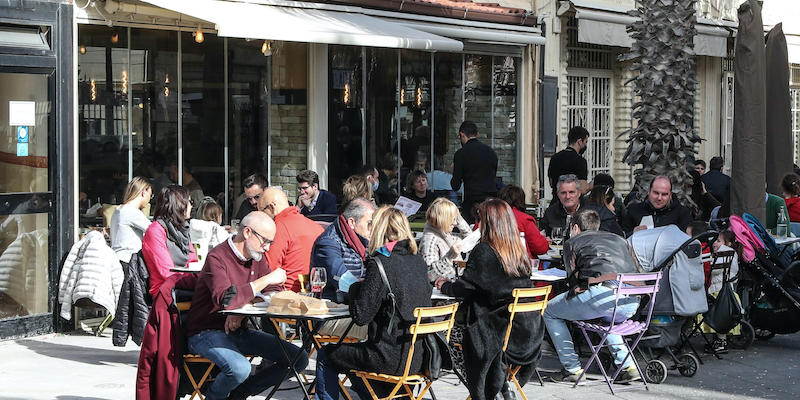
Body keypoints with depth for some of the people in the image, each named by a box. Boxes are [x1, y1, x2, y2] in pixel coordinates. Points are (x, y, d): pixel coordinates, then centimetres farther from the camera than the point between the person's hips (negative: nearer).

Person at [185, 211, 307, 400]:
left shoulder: (257, 258, 9)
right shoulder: (218, 257, -16)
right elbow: (224, 299, -32)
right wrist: (266, 279, -28)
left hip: (239, 331, 8)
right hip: (207, 333, -8)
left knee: (298, 359, -4)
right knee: (240, 367, -37)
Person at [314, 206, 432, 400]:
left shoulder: (380, 264, -18)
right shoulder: (418, 262, 3)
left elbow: (361, 316, -18)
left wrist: (356, 287, 2)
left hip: (392, 359, -7)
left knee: (325, 355, 14)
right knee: (354, 349, 32)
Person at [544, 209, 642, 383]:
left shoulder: (573, 242, 21)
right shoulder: (618, 240, 34)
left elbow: (572, 279, 16)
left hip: (600, 294, -6)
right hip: (631, 302, 6)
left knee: (550, 311, 19)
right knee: (605, 314, 41)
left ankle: (572, 369, 13)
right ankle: (627, 365, 25)